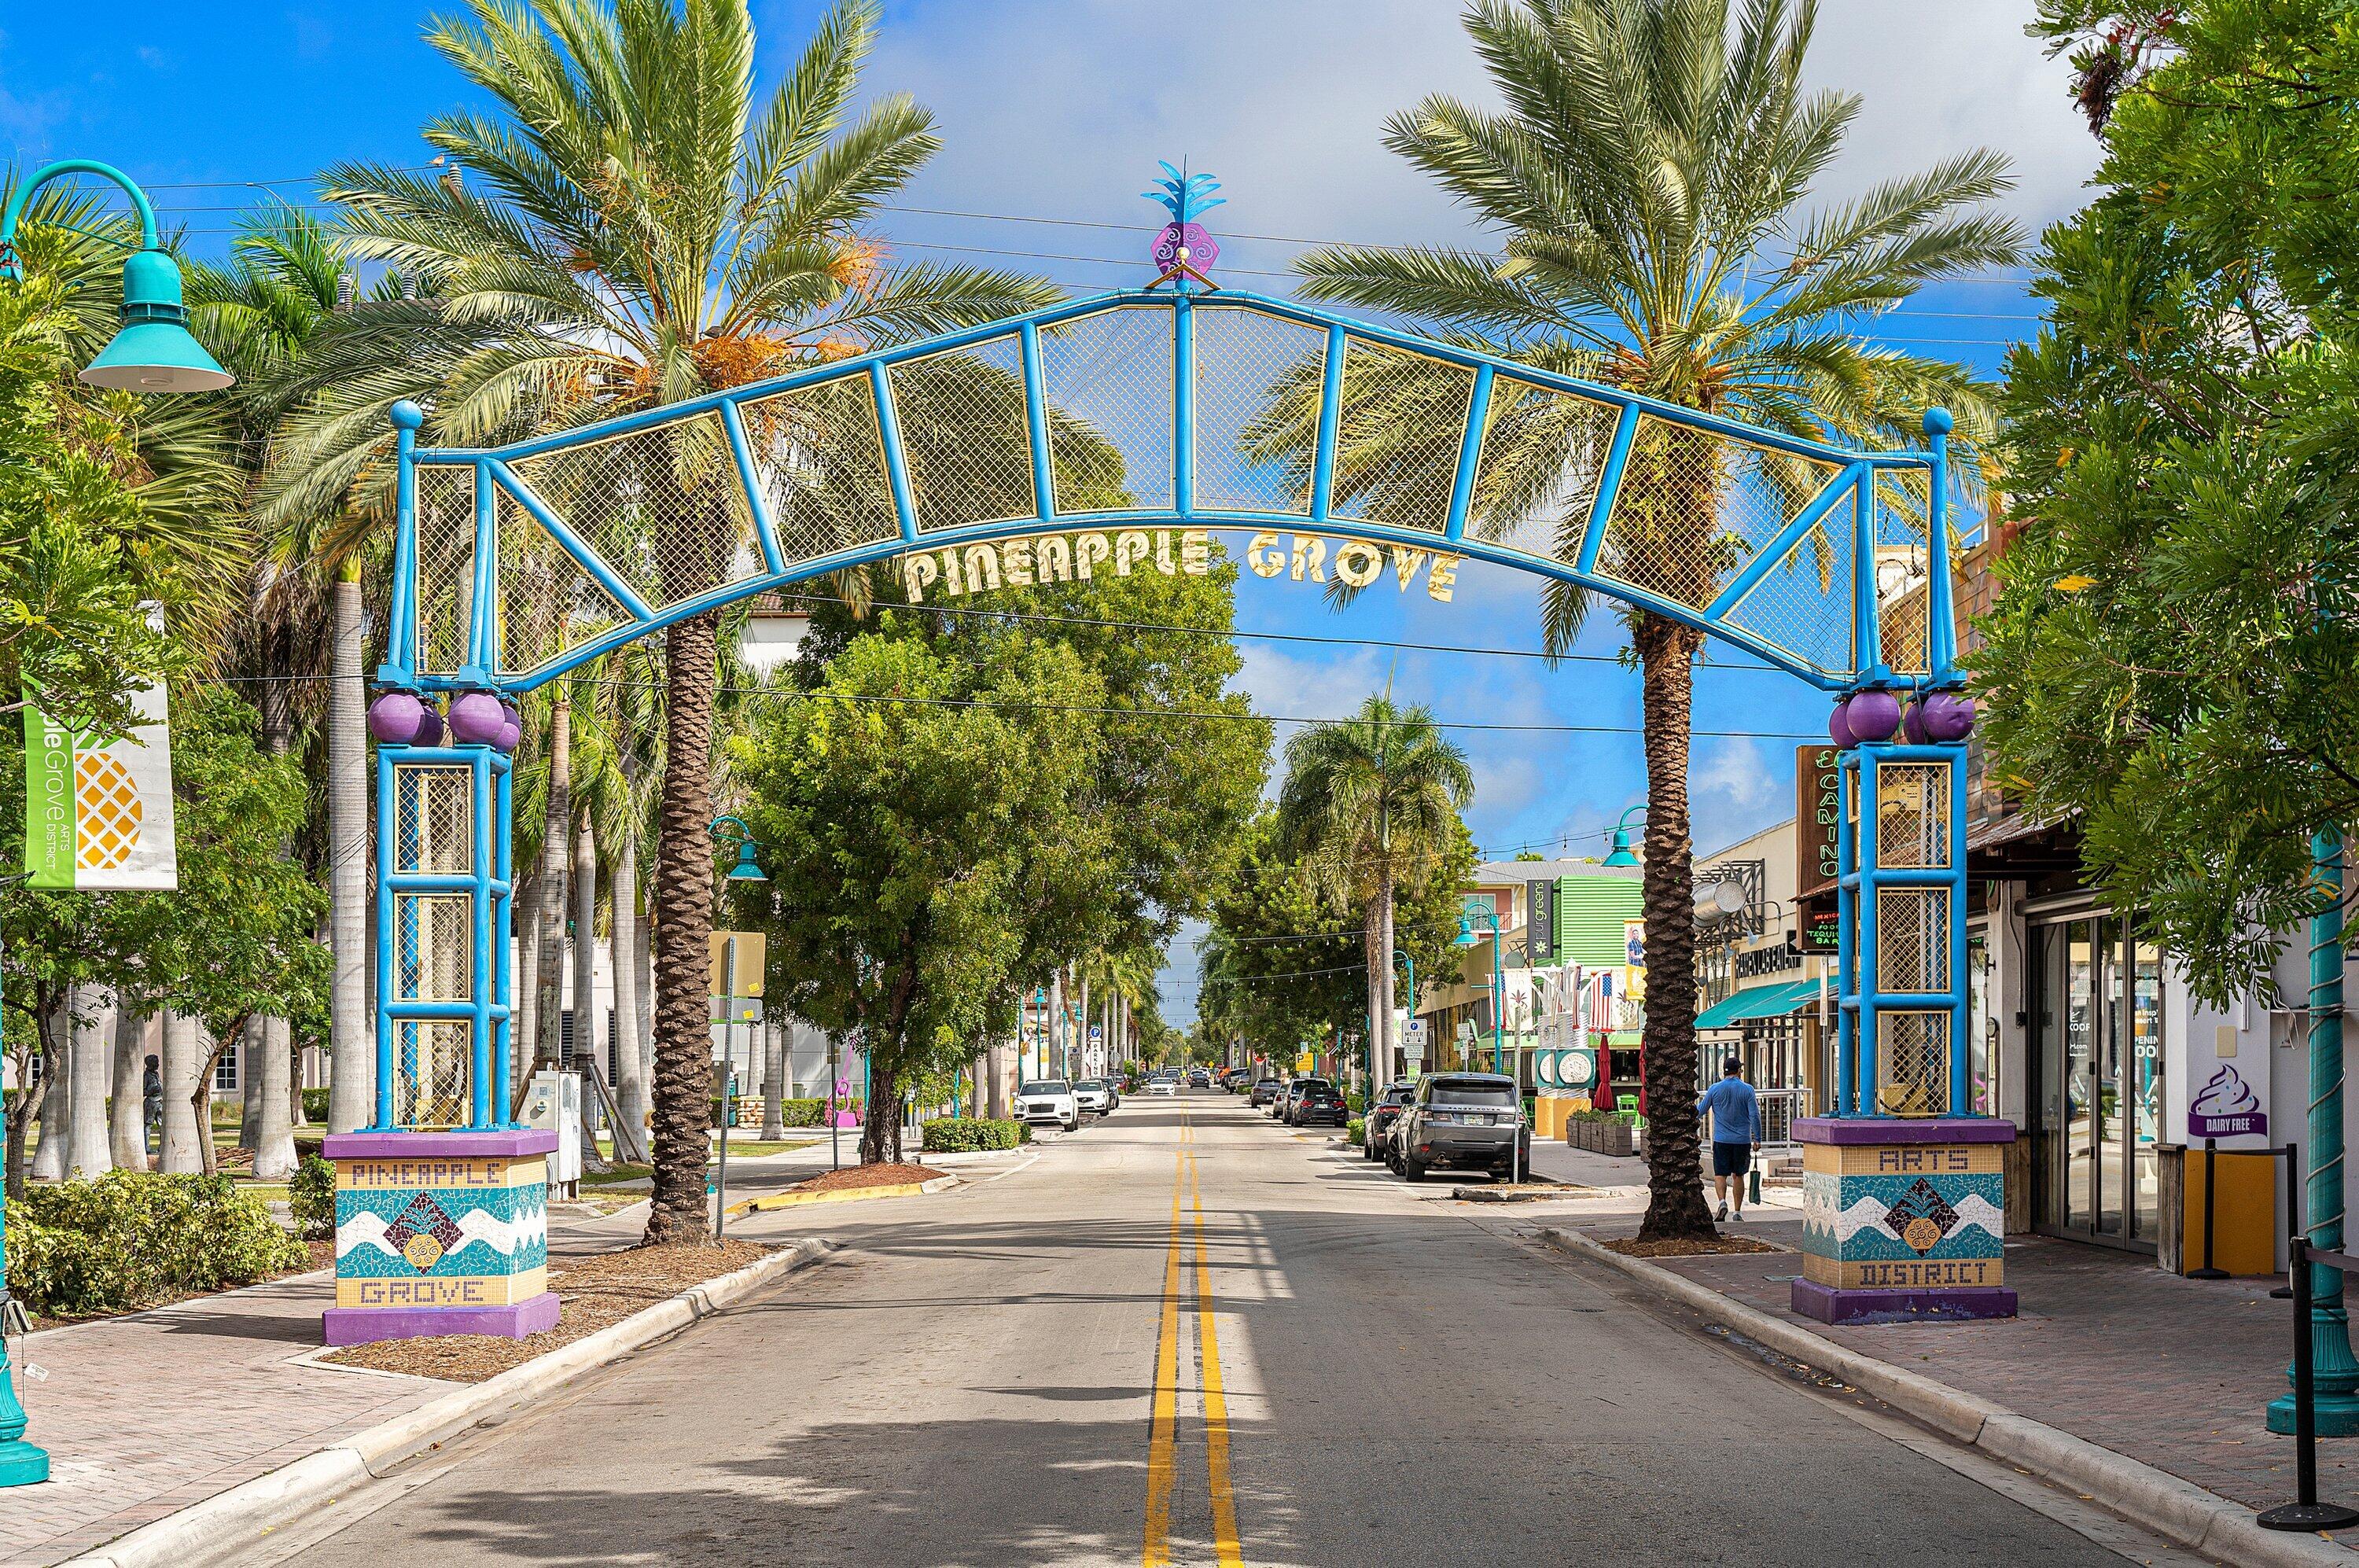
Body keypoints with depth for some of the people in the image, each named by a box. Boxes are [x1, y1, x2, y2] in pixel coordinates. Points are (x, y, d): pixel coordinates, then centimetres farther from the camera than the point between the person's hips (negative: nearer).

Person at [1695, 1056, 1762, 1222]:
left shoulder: (1714, 1089, -1)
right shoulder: (1747, 1090, -3)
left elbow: (1701, 1110, 8)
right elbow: (1754, 1115, -5)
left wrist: (1696, 1117, 30)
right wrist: (1757, 1138, 1)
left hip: (1721, 1140, -1)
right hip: (1742, 1140, 1)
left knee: (1720, 1175, 1)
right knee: (1738, 1176, 11)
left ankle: (1722, 1201, -24)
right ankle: (1738, 1211, 12)